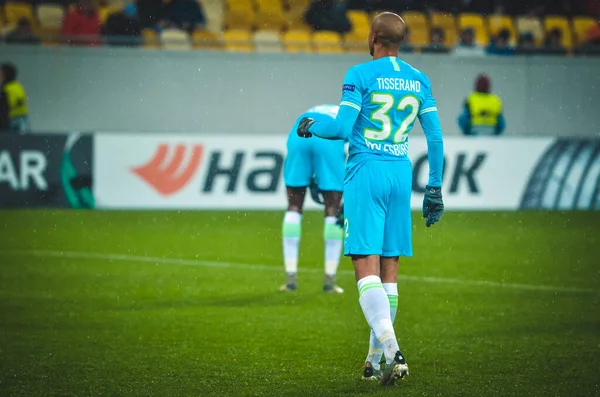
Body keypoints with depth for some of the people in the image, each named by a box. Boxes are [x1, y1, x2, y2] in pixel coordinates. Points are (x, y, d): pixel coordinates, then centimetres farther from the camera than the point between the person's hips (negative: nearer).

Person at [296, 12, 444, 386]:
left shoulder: (360, 75, -5)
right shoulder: (419, 80, 10)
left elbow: (343, 128, -10)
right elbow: (435, 137, 9)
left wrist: (310, 127, 10)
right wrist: (435, 188, 15)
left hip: (365, 172, -5)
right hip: (401, 173, 5)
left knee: (366, 268, -9)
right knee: (389, 270, 10)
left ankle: (392, 351, -27)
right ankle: (375, 359, 14)